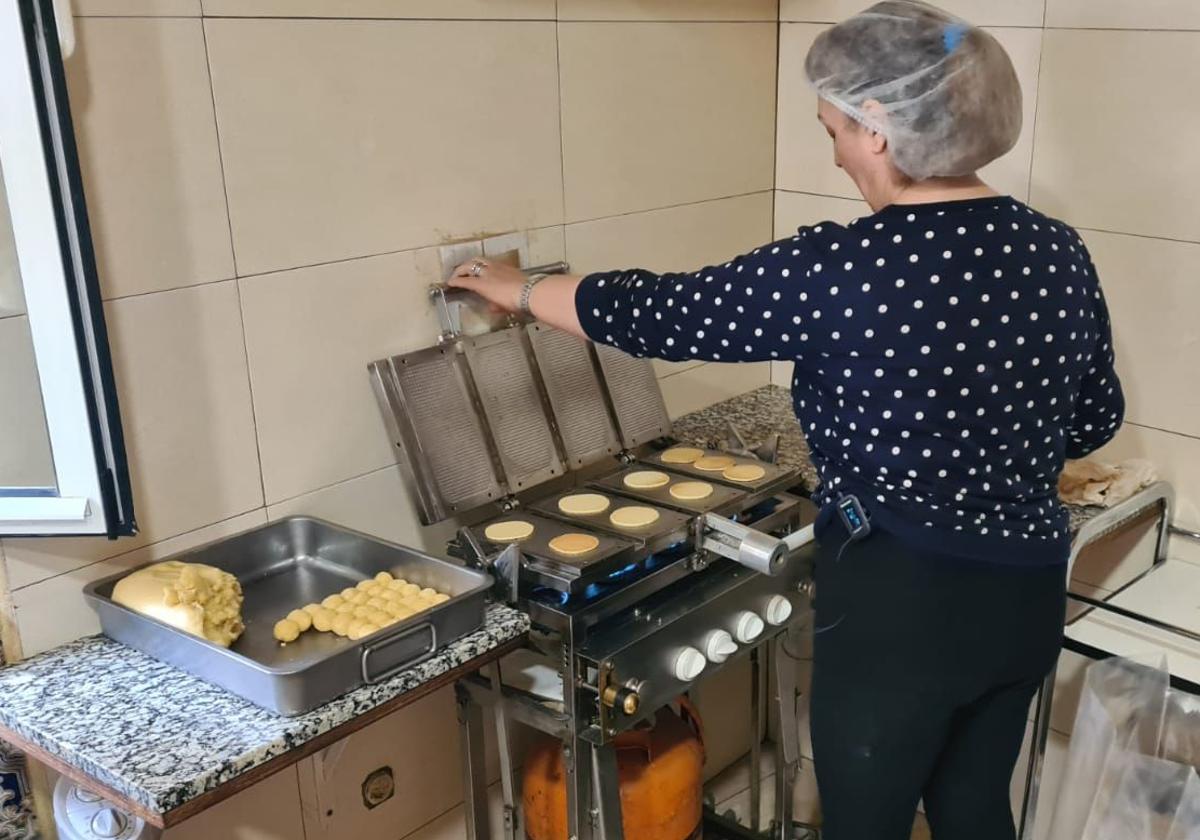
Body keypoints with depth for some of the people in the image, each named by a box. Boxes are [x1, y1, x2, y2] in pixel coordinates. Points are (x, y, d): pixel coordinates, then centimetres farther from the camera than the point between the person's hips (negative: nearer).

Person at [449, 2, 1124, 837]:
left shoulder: (841, 269, -20)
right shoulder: (1061, 253, -2)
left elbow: (660, 315, -10)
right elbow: (1097, 419, 11)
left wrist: (521, 290, 6)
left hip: (897, 606, -6)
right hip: (1026, 596, 7)